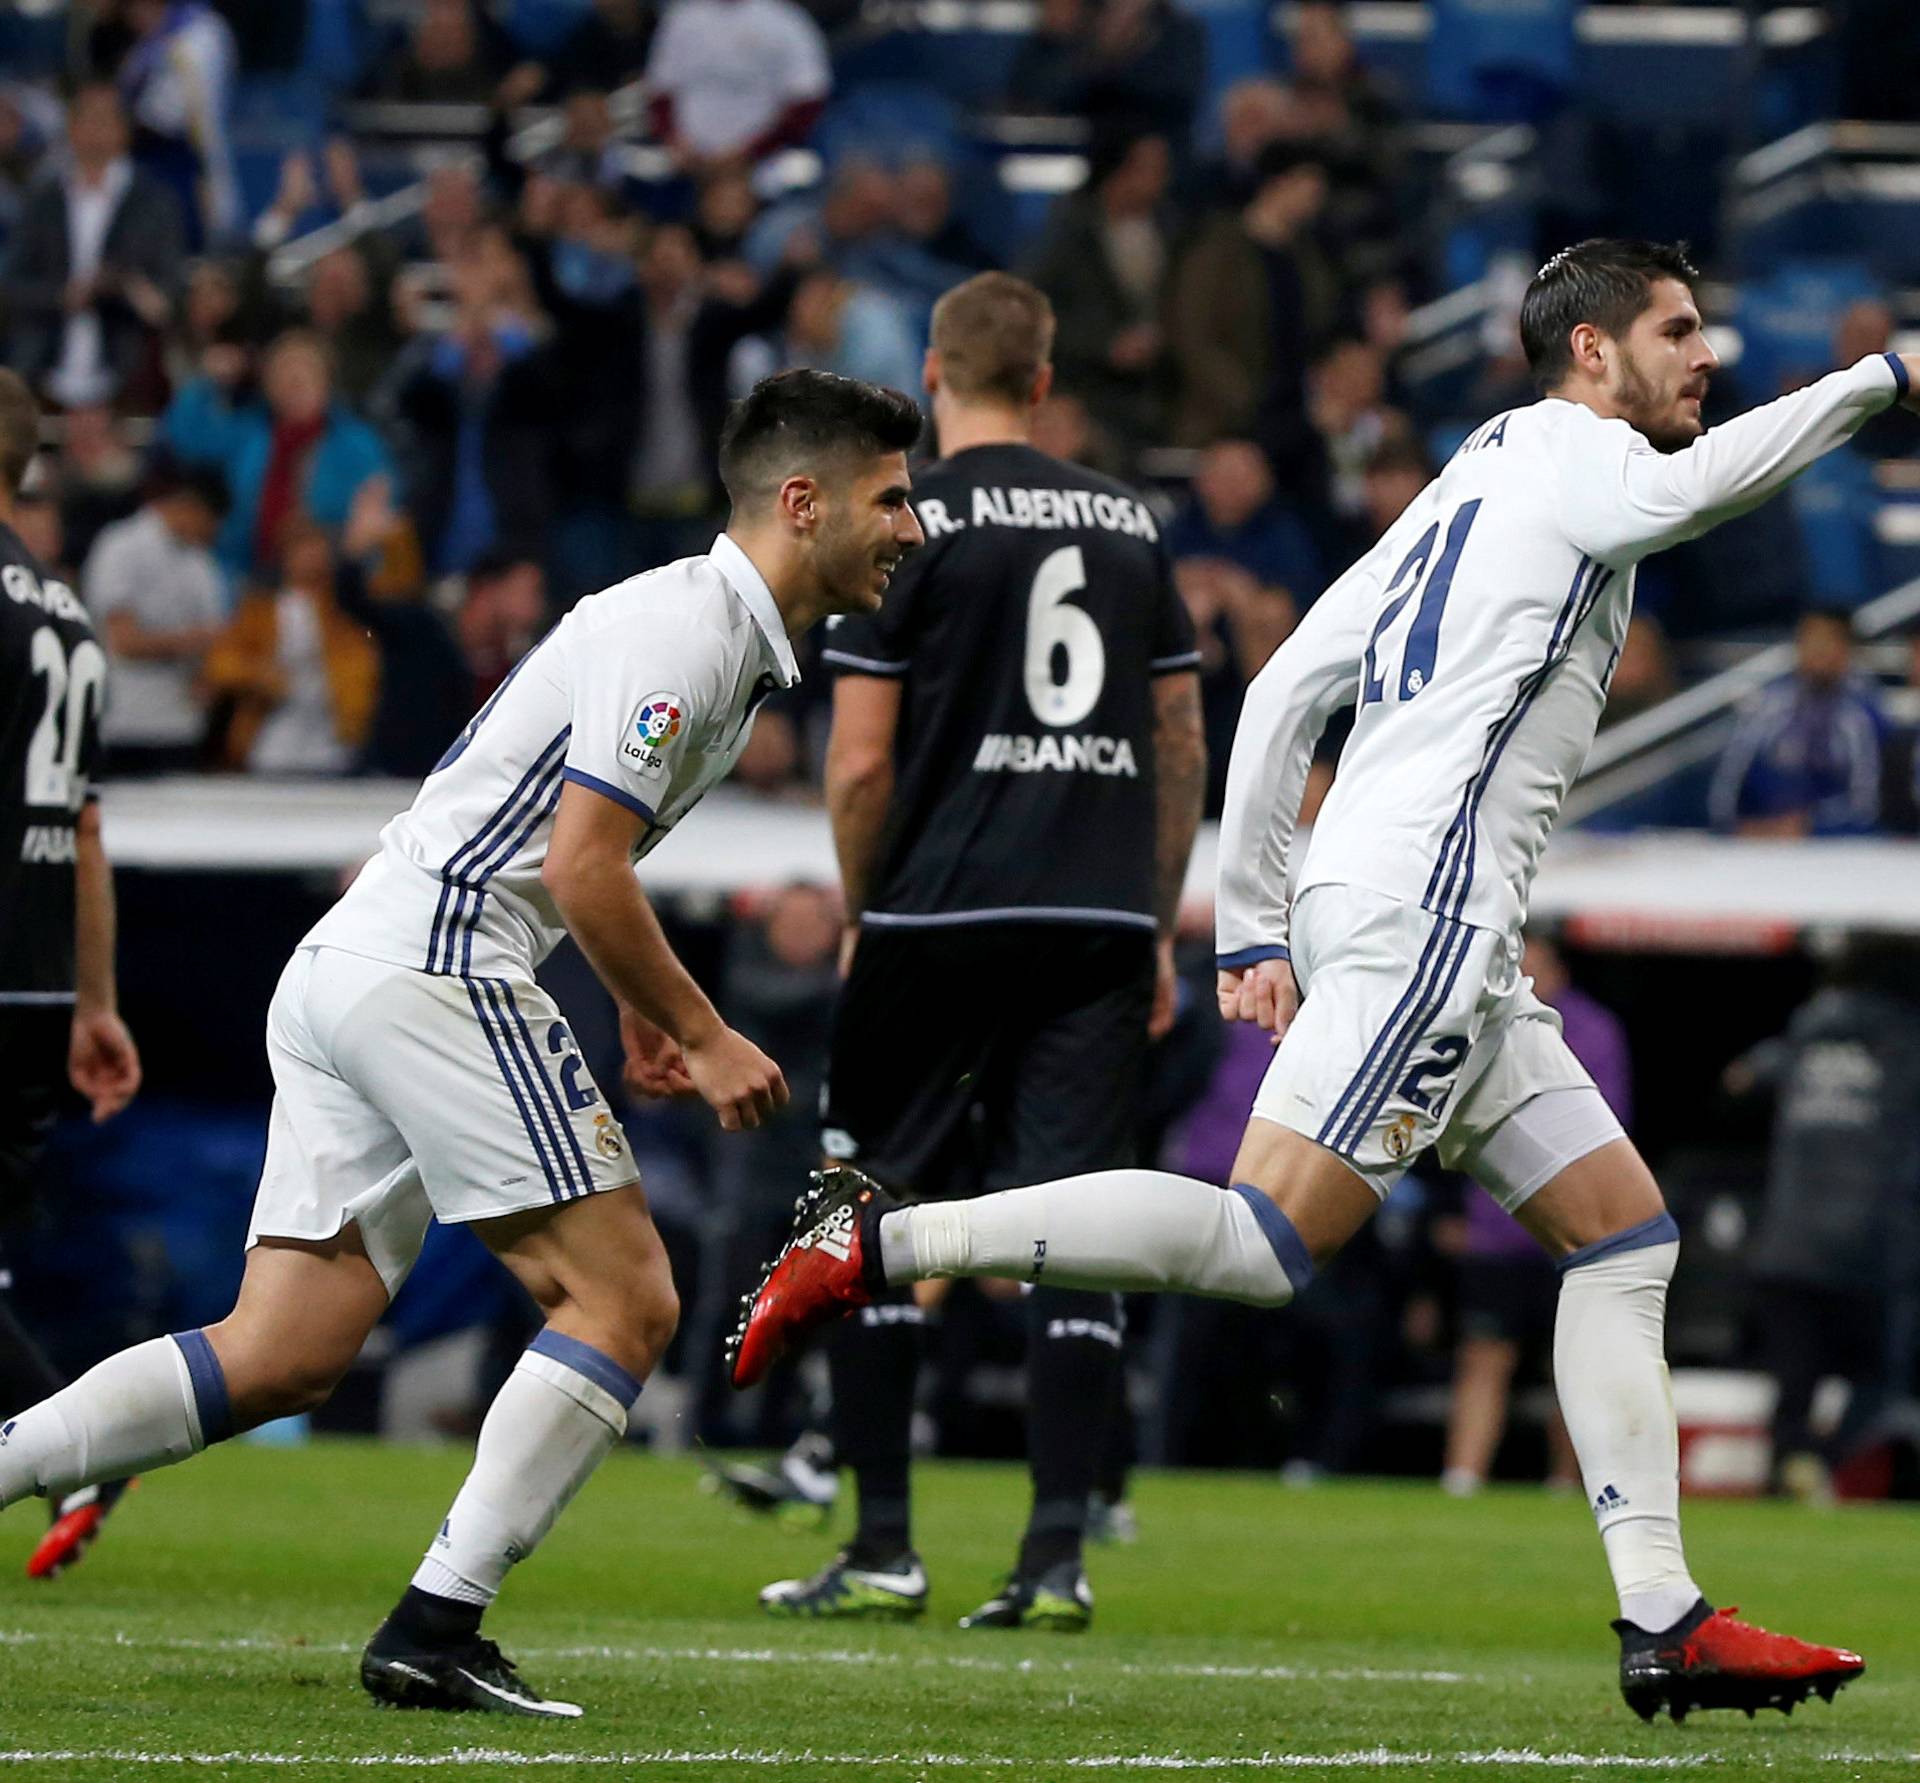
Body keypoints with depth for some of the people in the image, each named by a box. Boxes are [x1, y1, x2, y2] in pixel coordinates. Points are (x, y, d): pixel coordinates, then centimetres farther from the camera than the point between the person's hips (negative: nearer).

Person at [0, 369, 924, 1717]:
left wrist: (652, 1019, 22)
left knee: (284, 1357, 5)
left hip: (344, 974, 10)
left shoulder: (723, 636, 21)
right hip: (431, 970, -10)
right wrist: (702, 1036, -7)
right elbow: (583, 870, -17)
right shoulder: (685, 628, -11)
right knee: (623, 1300, -8)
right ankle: (435, 1631, -11)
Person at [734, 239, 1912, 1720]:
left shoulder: (1468, 488, 26)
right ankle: (886, 1240, -17)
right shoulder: (1566, 452, 0)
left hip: (1439, 943, 10)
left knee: (1626, 1234, 8)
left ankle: (1663, 1623, 3)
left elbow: (1282, 696, 22)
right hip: (1419, 911, -10)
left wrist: (1253, 929, 21)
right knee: (1261, 1246, -19)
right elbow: (1687, 489, -26)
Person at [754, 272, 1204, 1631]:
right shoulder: (1128, 522, 12)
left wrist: (862, 917, 8)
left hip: (942, 920, -4)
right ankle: (1058, 1558, -5)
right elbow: (1182, 745, 14)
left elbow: (860, 766, -6)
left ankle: (884, 1551, 6)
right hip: (1101, 920, 4)